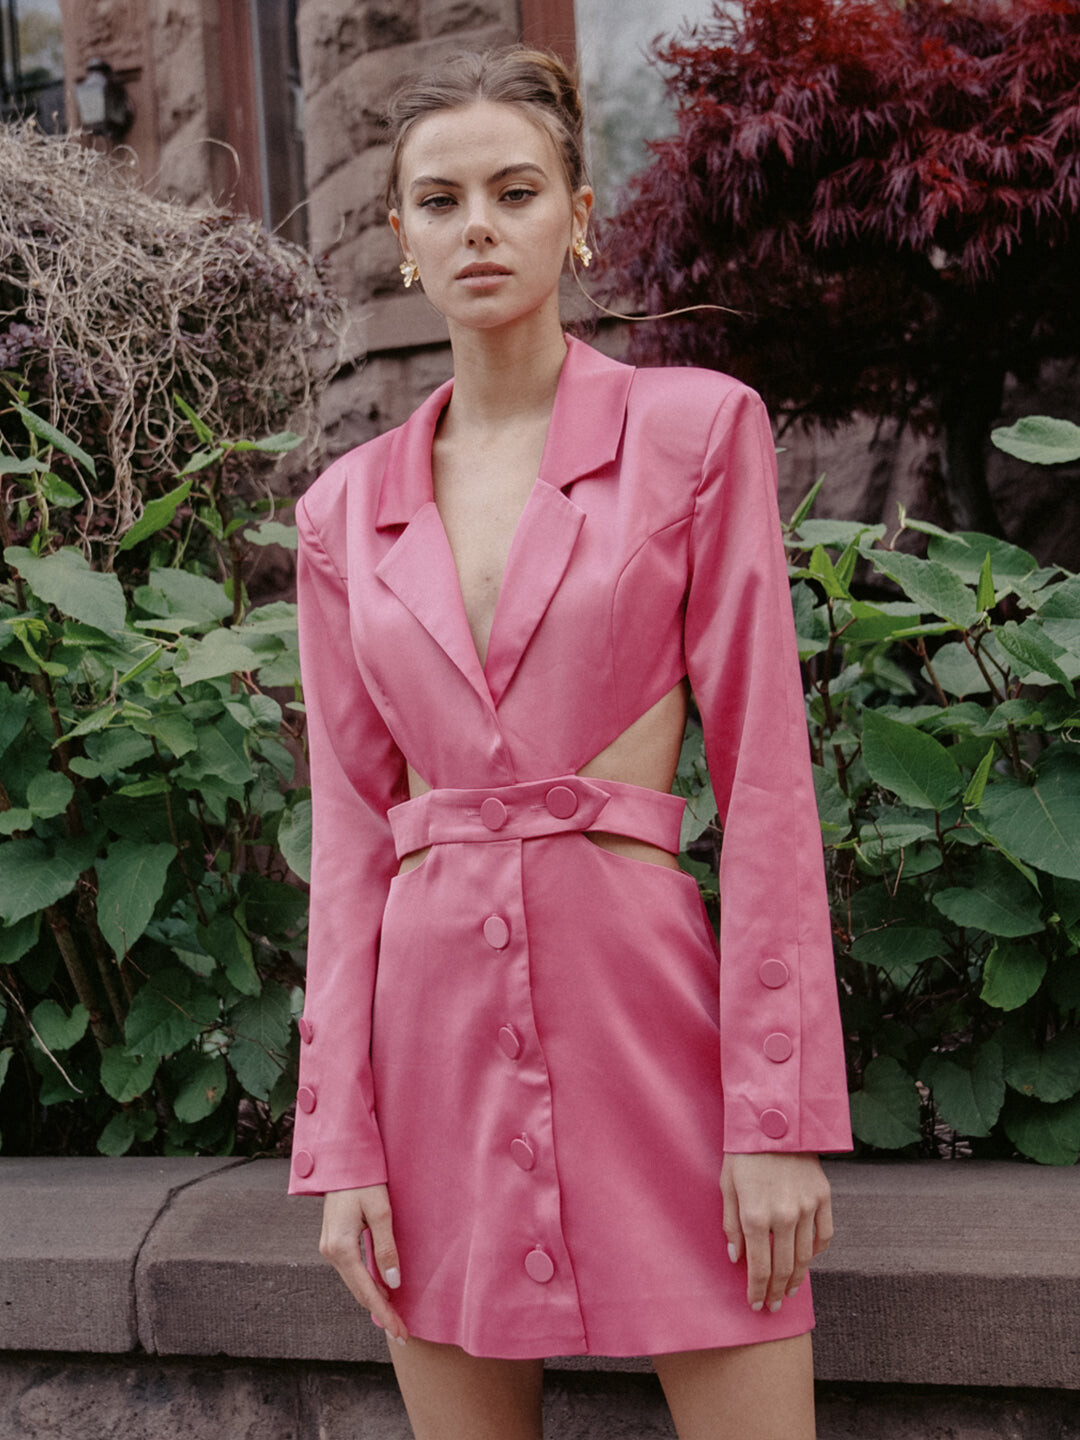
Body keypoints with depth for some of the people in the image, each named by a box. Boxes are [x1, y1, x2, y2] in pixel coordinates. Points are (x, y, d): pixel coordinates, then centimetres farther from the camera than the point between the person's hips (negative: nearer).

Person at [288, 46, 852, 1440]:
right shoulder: (349, 508, 8)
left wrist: (779, 1112, -10)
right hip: (435, 1015, 3)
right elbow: (350, 828, 7)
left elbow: (762, 769, -5)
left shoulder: (695, 428, -1)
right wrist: (342, 1141, 2)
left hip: (645, 990, -3)